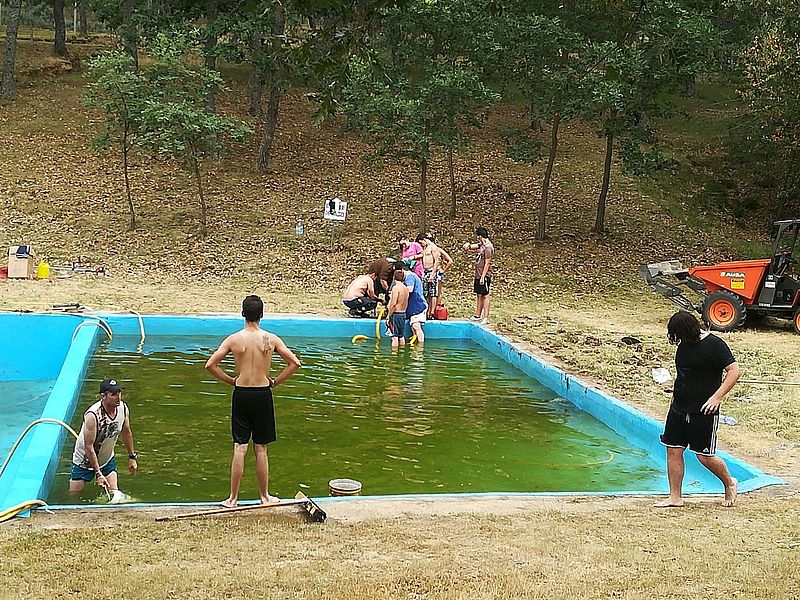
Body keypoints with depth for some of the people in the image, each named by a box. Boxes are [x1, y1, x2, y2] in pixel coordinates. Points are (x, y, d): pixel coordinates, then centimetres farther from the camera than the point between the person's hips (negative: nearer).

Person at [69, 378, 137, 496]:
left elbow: (127, 433, 5)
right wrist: (98, 473, -26)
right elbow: (89, 447, -28)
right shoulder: (93, 415, -33)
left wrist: (132, 457, 10)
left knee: (114, 493, -4)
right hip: (84, 461, -4)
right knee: (74, 495, 5)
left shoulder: (123, 408, -14)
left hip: (107, 459, 4)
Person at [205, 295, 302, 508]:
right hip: (263, 394, 0)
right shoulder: (271, 339, -4)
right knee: (261, 449, 10)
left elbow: (210, 365, -6)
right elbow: (295, 363, -4)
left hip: (241, 394, 0)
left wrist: (230, 380, 5)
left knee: (240, 448, 4)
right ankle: (264, 496, 19)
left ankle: (233, 498, 8)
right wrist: (275, 382, 6)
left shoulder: (233, 339, -4)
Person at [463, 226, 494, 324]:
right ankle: (477, 315, 24)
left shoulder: (488, 247, -17)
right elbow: (474, 246, 23)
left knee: (485, 295, -4)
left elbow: (487, 263, -20)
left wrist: (483, 277, -21)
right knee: (479, 295, 15)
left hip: (484, 276, -10)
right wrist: (468, 245, -3)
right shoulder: (481, 245, 10)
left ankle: (486, 317, -1)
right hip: (478, 275, 10)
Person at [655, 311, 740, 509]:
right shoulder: (684, 344, 9)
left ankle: (730, 484, 27)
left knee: (705, 456, -1)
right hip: (679, 409, 7)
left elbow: (734, 371, -17)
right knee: (673, 450, 4)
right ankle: (675, 497, 13)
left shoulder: (714, 344, -13)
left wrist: (717, 397, -24)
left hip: (704, 412, -7)